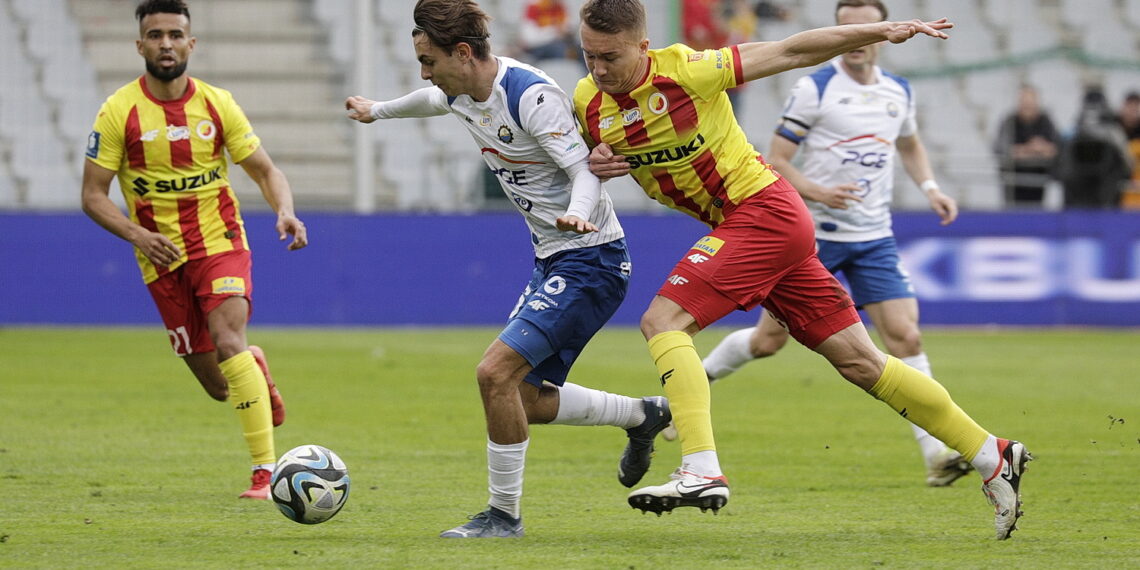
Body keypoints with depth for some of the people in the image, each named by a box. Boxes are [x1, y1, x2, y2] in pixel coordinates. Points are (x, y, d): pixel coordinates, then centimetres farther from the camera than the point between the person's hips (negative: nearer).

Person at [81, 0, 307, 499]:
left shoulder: (216, 104, -2)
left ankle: (266, 471, -25)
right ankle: (257, 367, 42)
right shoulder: (119, 112, -6)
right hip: (162, 256, 1)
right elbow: (93, 196, -4)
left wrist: (285, 210, -16)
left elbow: (264, 170, 6)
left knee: (228, 342, -25)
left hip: (220, 242, -1)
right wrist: (136, 234, -22)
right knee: (219, 386, 3)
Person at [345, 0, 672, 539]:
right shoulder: (462, 93, 4)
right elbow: (431, 100, 29)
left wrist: (577, 214, -45)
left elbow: (585, 170, -24)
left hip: (591, 259, -10)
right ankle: (643, 415, 33)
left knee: (496, 372, -18)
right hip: (551, 260, 10)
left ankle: (504, 515, -5)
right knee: (527, 400, 12)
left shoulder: (531, 94, -23)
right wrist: (378, 111, 47)